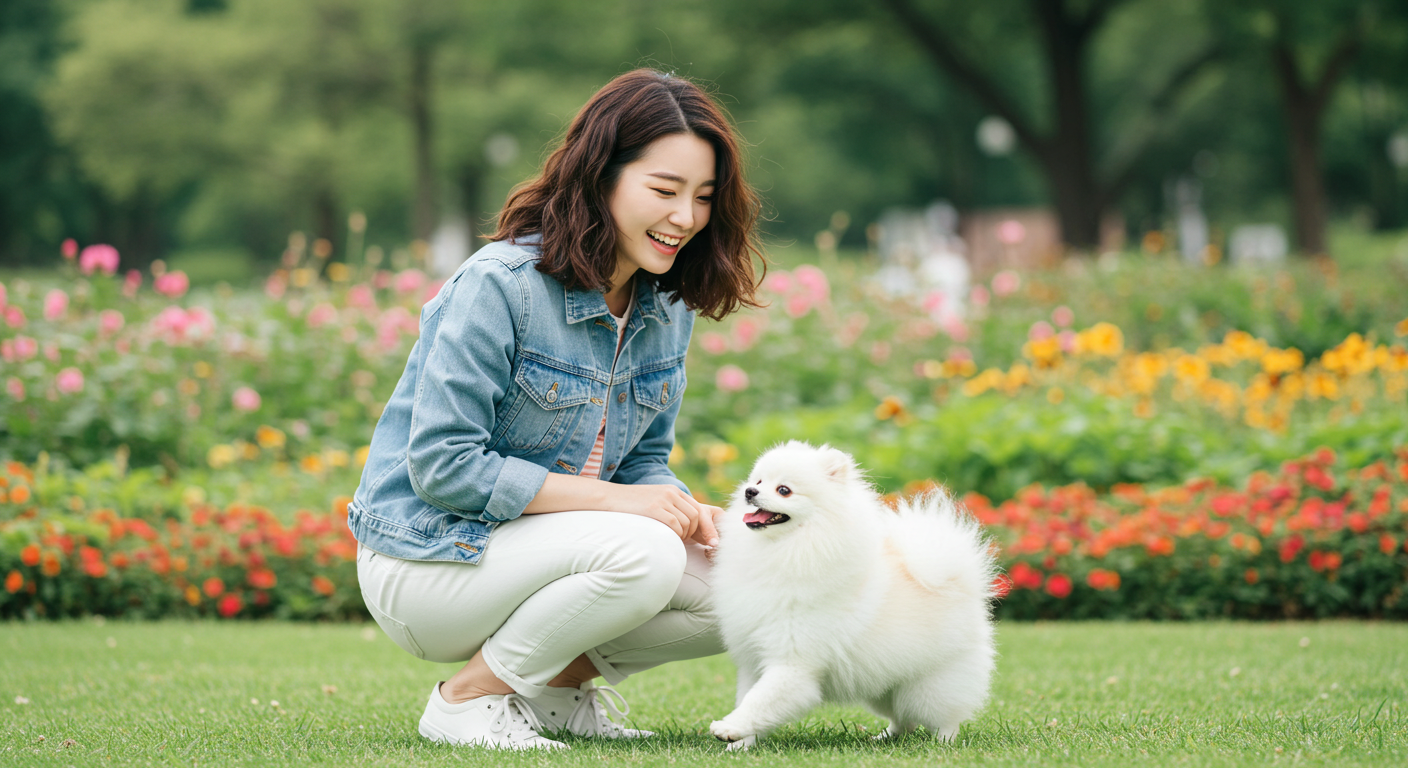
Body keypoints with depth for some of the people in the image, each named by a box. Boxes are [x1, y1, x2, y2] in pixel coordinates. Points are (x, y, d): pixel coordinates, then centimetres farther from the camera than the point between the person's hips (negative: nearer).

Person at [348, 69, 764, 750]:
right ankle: (467, 696, -11)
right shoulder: (501, 285, -21)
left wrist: (684, 509, -15)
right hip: (426, 559, -7)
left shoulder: (669, 303, 3)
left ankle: (556, 685, 10)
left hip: (539, 546, 8)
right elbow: (441, 465, -24)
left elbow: (646, 460, 10)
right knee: (642, 556, -31)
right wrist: (614, 498, -26)